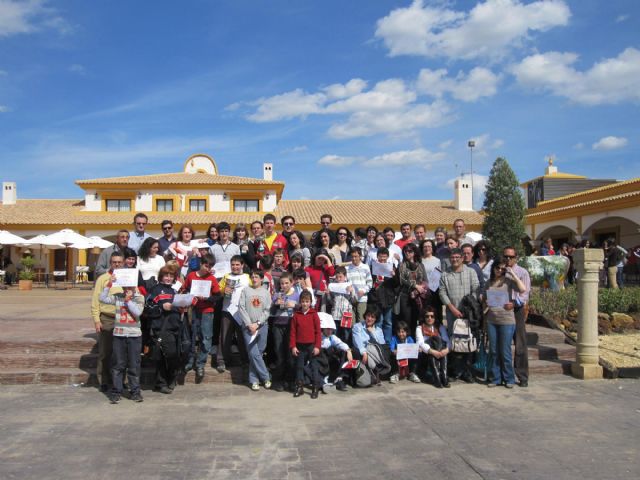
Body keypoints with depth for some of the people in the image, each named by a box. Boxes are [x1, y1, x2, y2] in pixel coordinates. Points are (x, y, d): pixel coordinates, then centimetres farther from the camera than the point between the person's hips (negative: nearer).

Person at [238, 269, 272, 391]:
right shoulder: (245, 290, 5)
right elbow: (241, 308, -1)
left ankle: (254, 379, 15)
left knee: (258, 352, 4)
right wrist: (249, 324, -9)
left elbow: (267, 311, 2)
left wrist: (257, 323, -9)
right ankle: (265, 377, 4)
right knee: (254, 353, -8)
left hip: (262, 326, 1)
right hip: (248, 326, -1)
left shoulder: (266, 292, 7)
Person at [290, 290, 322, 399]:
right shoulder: (296, 315, 3)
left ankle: (315, 388, 9)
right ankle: (299, 387, 20)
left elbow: (318, 331, -3)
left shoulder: (314, 314, -2)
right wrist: (293, 346, -3)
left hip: (312, 346, -2)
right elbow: (293, 332, 3)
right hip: (299, 346, 2)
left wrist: (317, 346, -8)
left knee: (314, 366, 2)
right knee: (299, 366, 10)